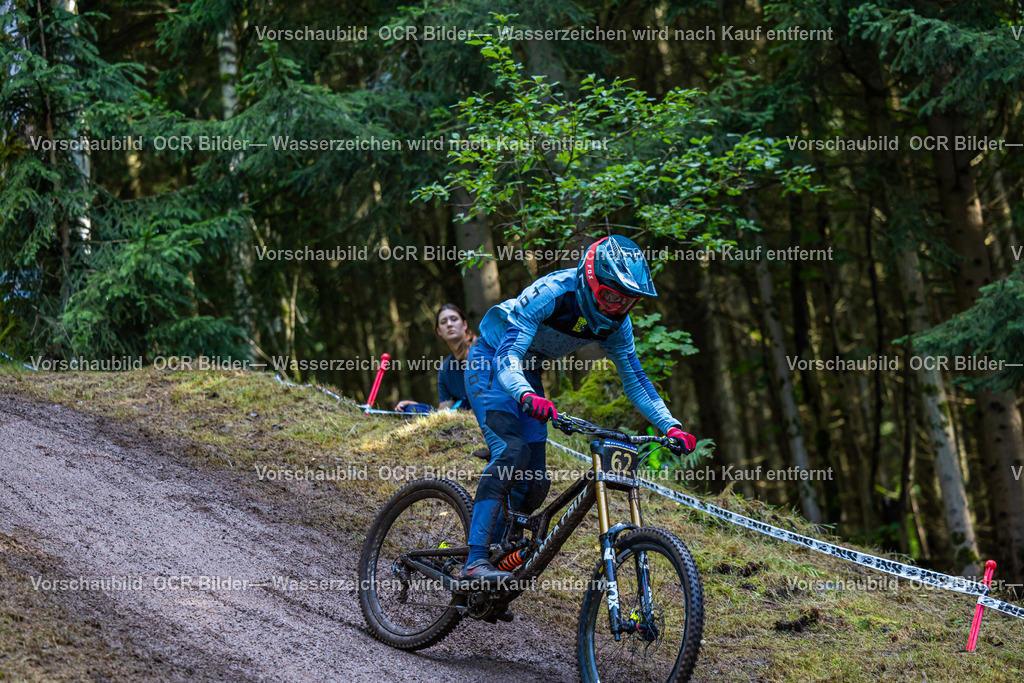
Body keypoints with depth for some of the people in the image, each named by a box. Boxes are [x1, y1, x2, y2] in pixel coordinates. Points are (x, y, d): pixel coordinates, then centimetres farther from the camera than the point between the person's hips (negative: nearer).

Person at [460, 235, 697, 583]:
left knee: (535, 483, -3)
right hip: (489, 362, -7)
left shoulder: (615, 322, -12)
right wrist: (527, 396, -58)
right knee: (512, 451, -28)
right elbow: (507, 357, -38)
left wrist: (670, 426, -17)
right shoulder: (550, 293, -32)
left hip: (526, 373, 7)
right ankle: (476, 561, -32)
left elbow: (634, 380, -3)